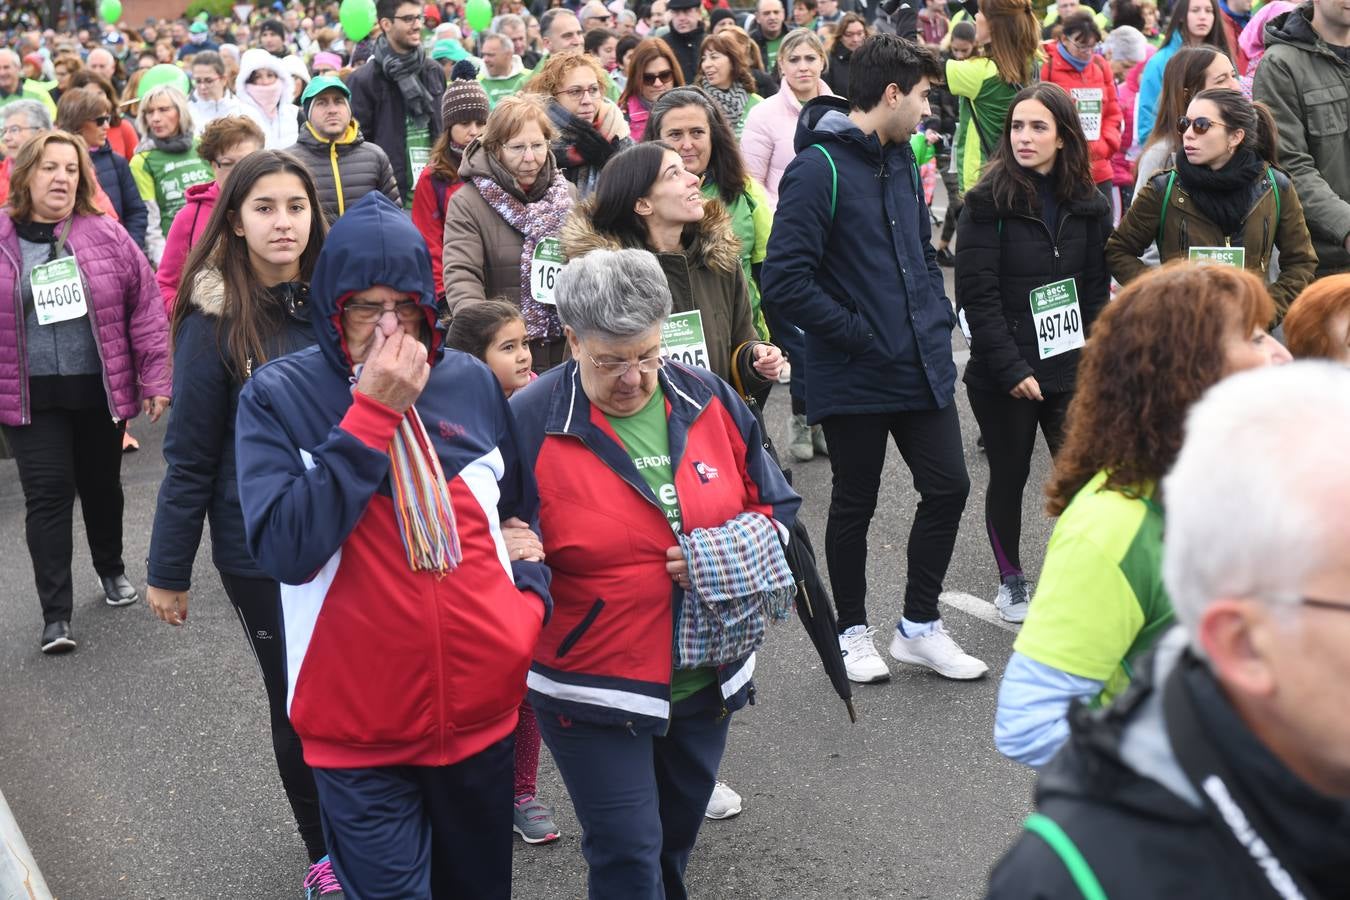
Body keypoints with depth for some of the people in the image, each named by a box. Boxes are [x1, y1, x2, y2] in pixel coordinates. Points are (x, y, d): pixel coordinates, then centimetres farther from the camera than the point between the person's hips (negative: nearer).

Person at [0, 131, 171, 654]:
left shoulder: (106, 235, -2)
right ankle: (55, 613, -1)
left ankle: (111, 569, 41)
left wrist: (156, 377, -4)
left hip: (100, 390, 1)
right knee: (48, 493, -5)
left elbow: (145, 307, -1)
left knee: (102, 486, 17)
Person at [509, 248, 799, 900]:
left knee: (675, 838, 23)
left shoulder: (710, 401, -2)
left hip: (706, 681, 5)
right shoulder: (530, 423, -15)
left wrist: (740, 552, -12)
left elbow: (776, 505, 7)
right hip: (593, 693, -5)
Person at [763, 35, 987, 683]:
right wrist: (861, 336, -18)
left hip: (922, 365, 7)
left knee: (948, 487, 8)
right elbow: (785, 281, -23)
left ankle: (920, 625, 24)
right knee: (854, 505, 9)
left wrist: (938, 315, 8)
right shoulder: (820, 168, -17)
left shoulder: (901, 157, 10)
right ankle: (853, 630, 27)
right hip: (854, 379, -7)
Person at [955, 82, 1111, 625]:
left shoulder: (1088, 206, 5)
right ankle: (1011, 581, 28)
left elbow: (1097, 290, 9)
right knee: (1009, 477, 10)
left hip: (1070, 370, 3)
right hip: (1002, 376, -3)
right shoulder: (988, 203, -8)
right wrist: (1012, 370, -17)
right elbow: (978, 296, -13)